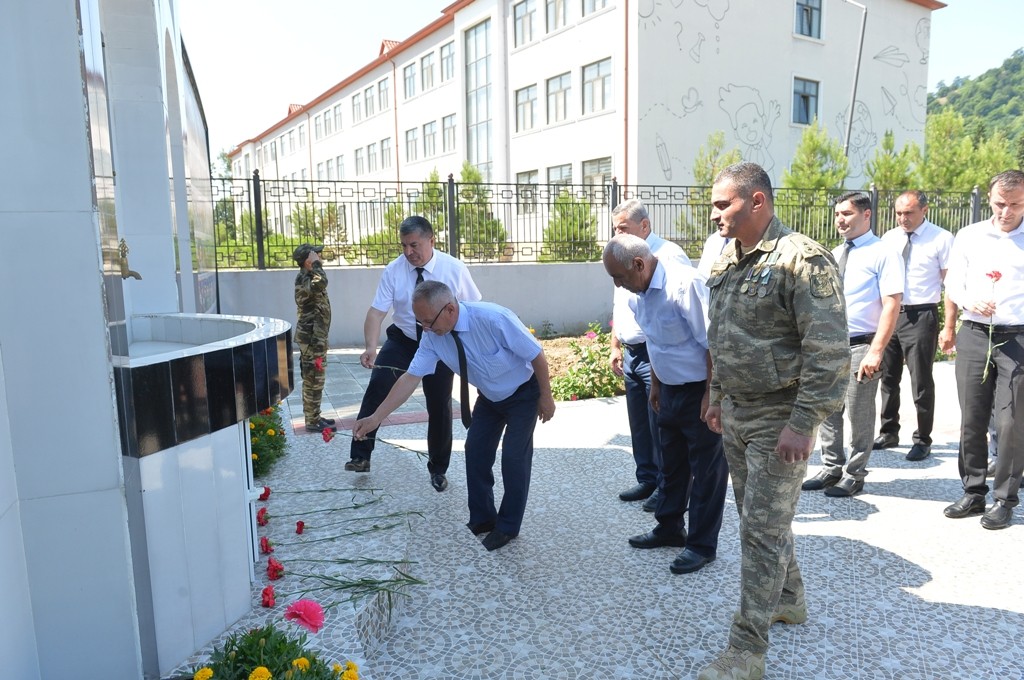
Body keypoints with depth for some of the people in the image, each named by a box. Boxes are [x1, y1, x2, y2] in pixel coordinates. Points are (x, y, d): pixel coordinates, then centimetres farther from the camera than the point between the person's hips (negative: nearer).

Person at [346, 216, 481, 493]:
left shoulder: (454, 269, -15)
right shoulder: (393, 270, -13)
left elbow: (474, 309, -5)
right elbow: (376, 311, -18)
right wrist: (371, 347, -34)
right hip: (402, 341, 0)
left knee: (440, 408, 8)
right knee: (378, 384, -25)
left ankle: (438, 470, 30)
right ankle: (360, 455, -14)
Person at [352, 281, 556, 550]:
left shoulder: (493, 319, -37)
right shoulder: (433, 337, -19)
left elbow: (537, 355, -26)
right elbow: (411, 377, -15)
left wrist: (546, 397, -15)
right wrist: (376, 417, -20)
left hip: (523, 394, -6)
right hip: (489, 396, 6)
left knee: (514, 458, -5)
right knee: (476, 452, 5)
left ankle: (508, 527, 14)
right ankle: (481, 519, 24)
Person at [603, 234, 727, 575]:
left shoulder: (684, 284, -25)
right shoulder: (643, 291, 1)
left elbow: (712, 343, -23)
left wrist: (711, 396, -21)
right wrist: (655, 385, 19)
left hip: (700, 390, -8)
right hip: (670, 390, 9)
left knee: (706, 469, 6)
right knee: (672, 463, 20)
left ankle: (702, 544, 19)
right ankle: (670, 528, 36)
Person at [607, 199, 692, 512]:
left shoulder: (668, 255, -13)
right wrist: (615, 347, 20)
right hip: (631, 354, 8)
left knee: (660, 425, 1)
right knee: (639, 424, 16)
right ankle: (647, 480, 30)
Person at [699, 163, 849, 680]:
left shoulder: (802, 259, -17)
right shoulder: (726, 262, 9)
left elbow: (829, 351, -20)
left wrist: (803, 423, -22)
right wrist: (718, 398, 19)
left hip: (779, 418, -8)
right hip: (735, 413, 8)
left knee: (764, 528, -2)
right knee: (758, 516, 20)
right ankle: (788, 599, 41)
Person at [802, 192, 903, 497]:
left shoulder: (883, 254, -9)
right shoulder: (835, 254, 12)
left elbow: (891, 306, -15)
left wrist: (876, 351, -22)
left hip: (861, 346, -7)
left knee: (859, 415, 5)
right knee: (828, 411, 14)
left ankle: (854, 475, 21)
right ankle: (831, 469, 28)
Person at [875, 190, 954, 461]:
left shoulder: (942, 239, -6)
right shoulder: (889, 238, 8)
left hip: (921, 316, -5)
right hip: (888, 314, 5)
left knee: (921, 382, 2)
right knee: (888, 378, 14)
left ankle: (923, 440, 18)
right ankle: (888, 433, 29)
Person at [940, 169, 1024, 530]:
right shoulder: (969, 236, 8)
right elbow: (953, 284, 11)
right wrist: (969, 301, -9)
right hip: (974, 336, 2)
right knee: (971, 420, 7)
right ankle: (973, 492, 20)